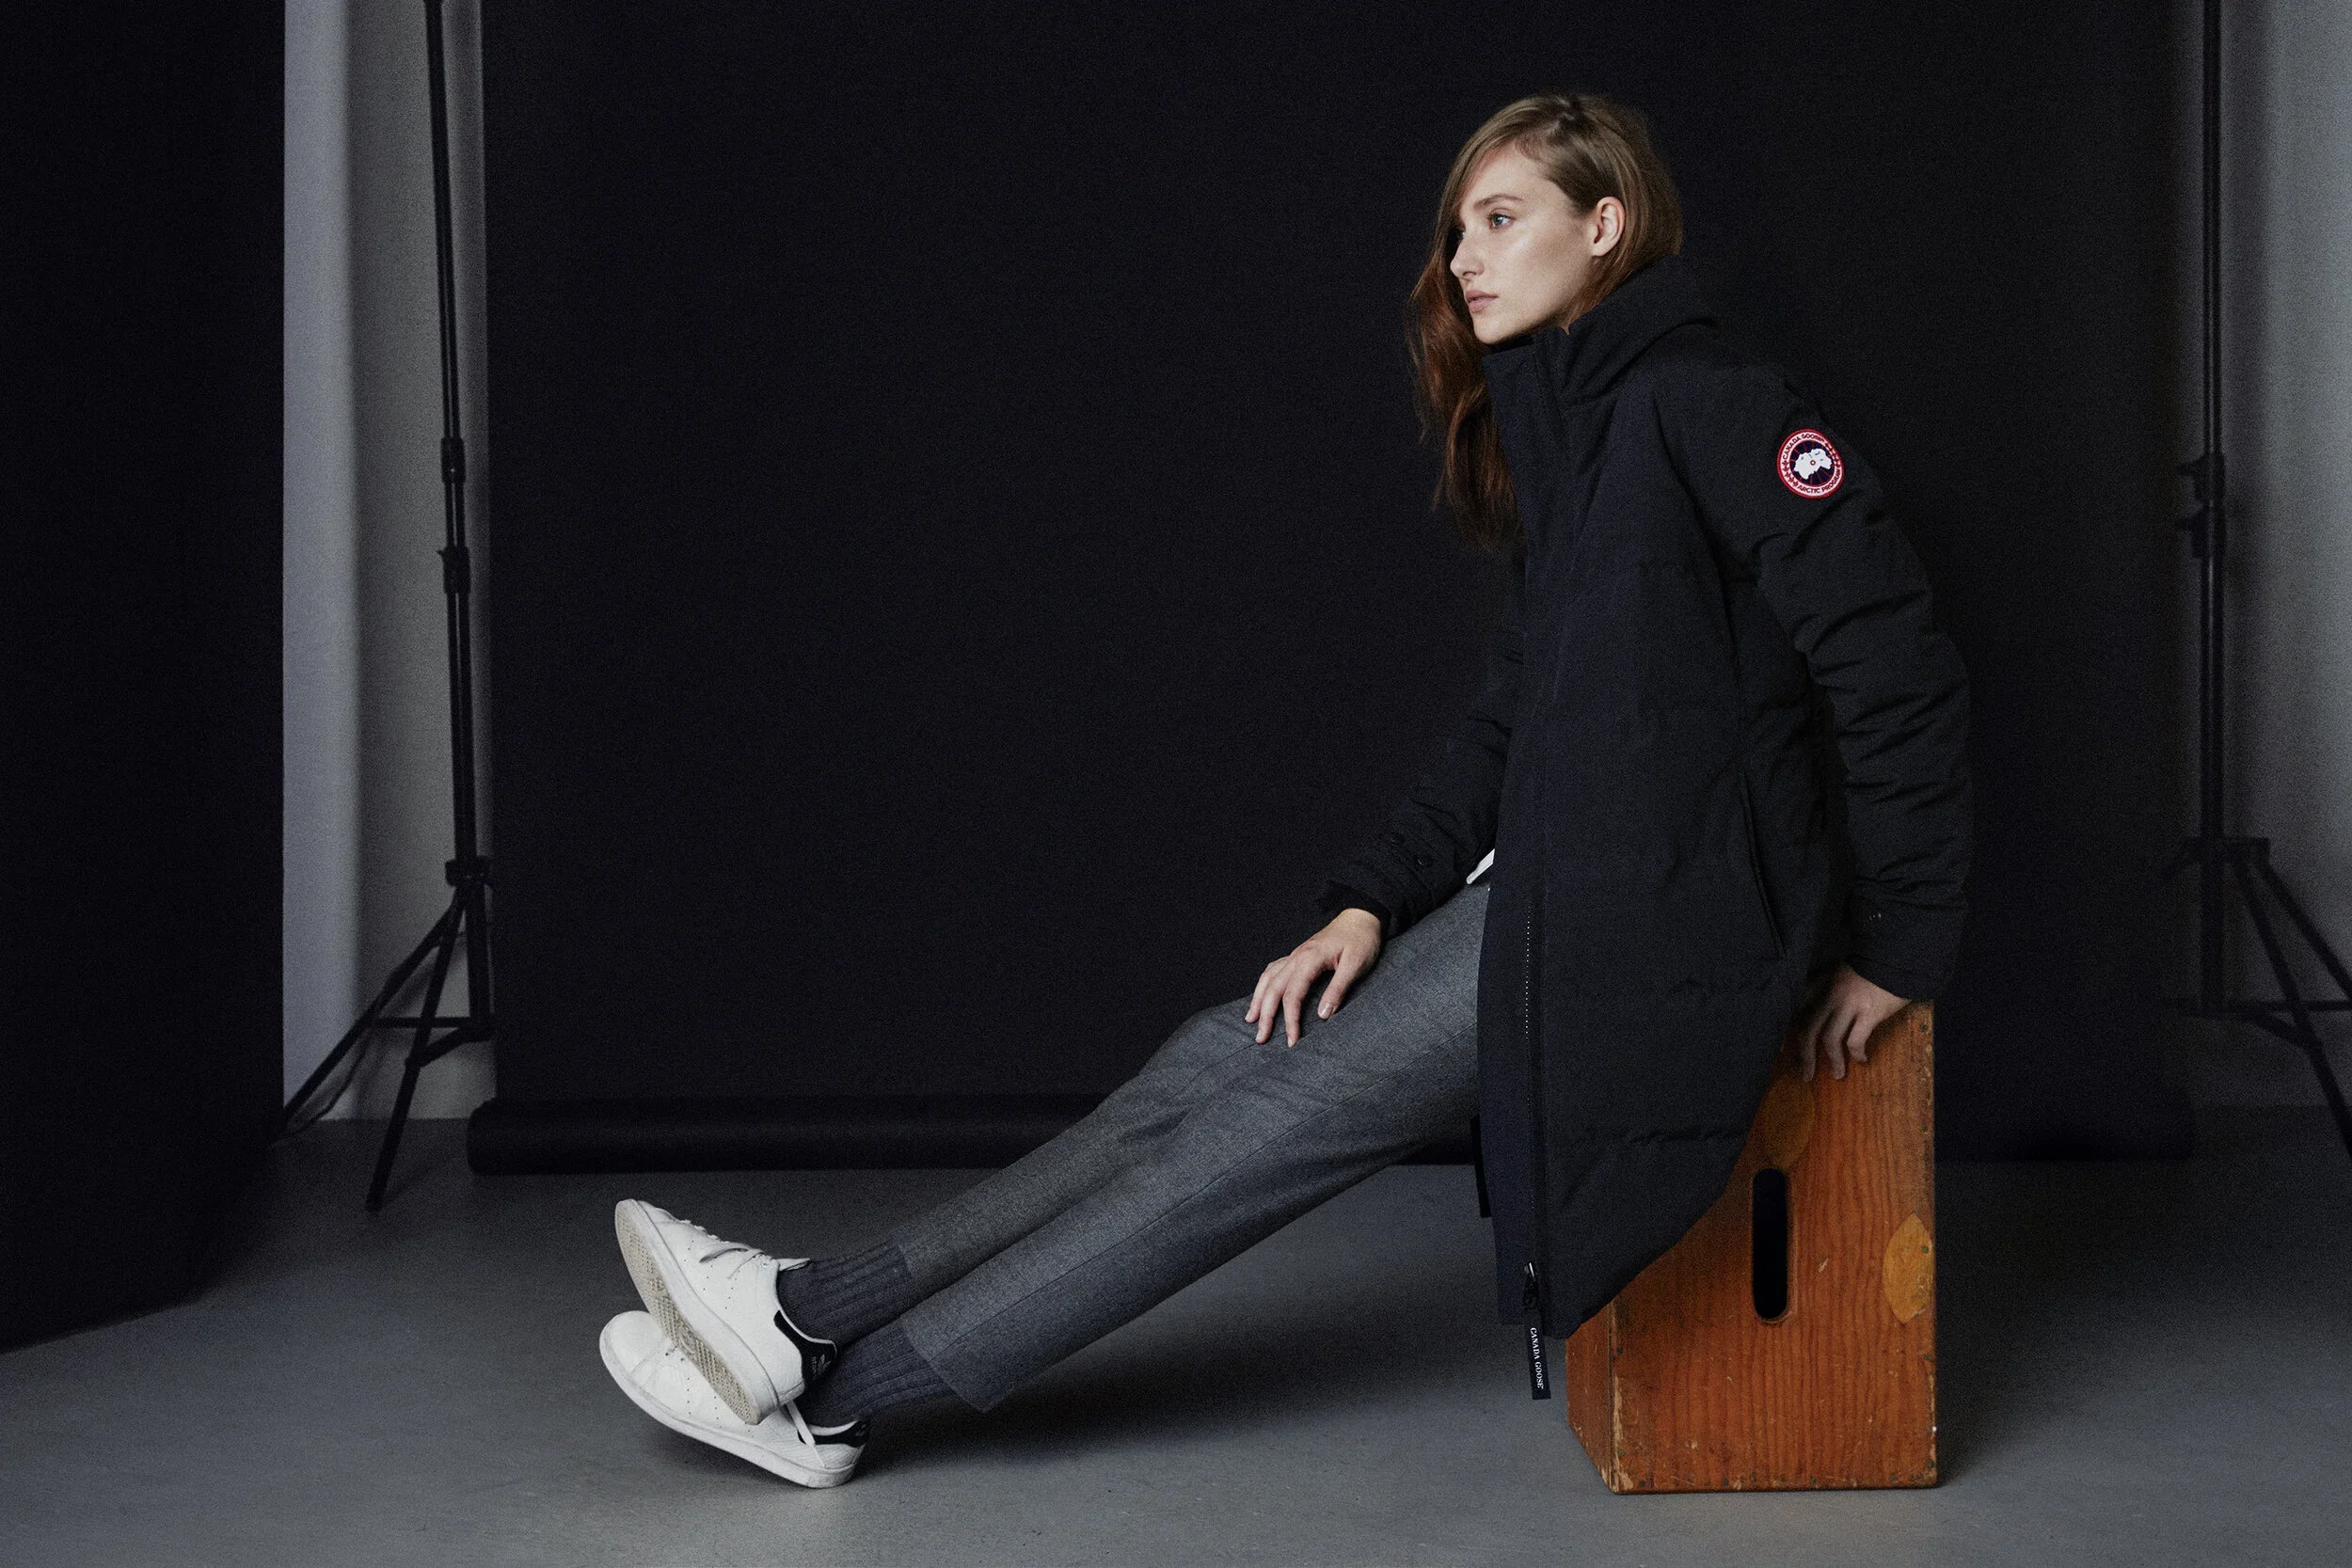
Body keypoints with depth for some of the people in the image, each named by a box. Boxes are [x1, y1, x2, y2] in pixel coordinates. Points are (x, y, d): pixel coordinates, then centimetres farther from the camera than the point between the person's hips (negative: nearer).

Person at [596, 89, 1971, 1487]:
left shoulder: (1704, 403, -12)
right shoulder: (1560, 434, 17)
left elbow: (1902, 669, -16)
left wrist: (1898, 953, -11)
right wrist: (1374, 903, 5)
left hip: (1656, 922, -9)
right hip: (1552, 885, 9)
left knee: (1279, 1122, -12)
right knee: (1225, 1060, -3)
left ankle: (830, 1387, -8)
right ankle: (815, 1313, -4)